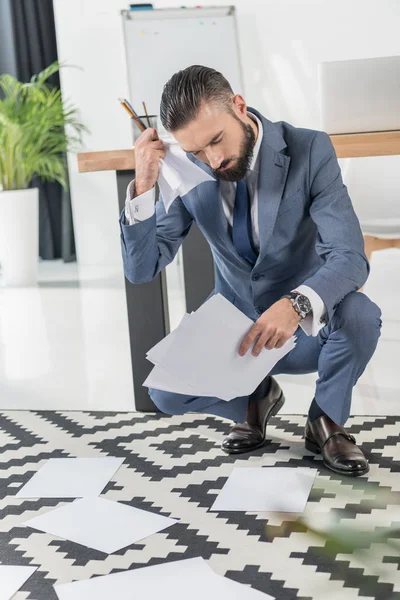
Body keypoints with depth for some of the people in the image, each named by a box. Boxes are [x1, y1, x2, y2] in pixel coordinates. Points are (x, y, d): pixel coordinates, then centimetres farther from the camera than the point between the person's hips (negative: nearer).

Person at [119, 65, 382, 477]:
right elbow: (141, 270, -12)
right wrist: (142, 187, -28)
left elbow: (350, 258, -28)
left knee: (359, 314, -35)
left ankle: (327, 421, -3)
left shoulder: (310, 150, -19)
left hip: (311, 325, -2)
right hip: (236, 326, 2)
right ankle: (256, 398, 13)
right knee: (166, 393, -20)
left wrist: (297, 305, -49)